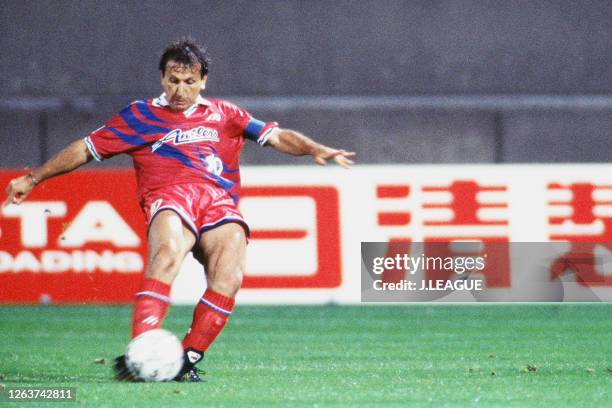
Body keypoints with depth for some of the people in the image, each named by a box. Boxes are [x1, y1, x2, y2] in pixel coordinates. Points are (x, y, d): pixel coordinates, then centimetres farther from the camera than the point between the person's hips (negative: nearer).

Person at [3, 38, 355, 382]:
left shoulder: (224, 115, 26)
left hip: (219, 200, 2)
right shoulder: (140, 116, 23)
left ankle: (188, 358, -21)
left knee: (229, 275, -27)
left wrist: (316, 150, 2)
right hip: (169, 198, -2)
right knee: (168, 254, -36)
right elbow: (86, 149, 26)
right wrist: (33, 179, 24)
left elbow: (276, 137, 20)